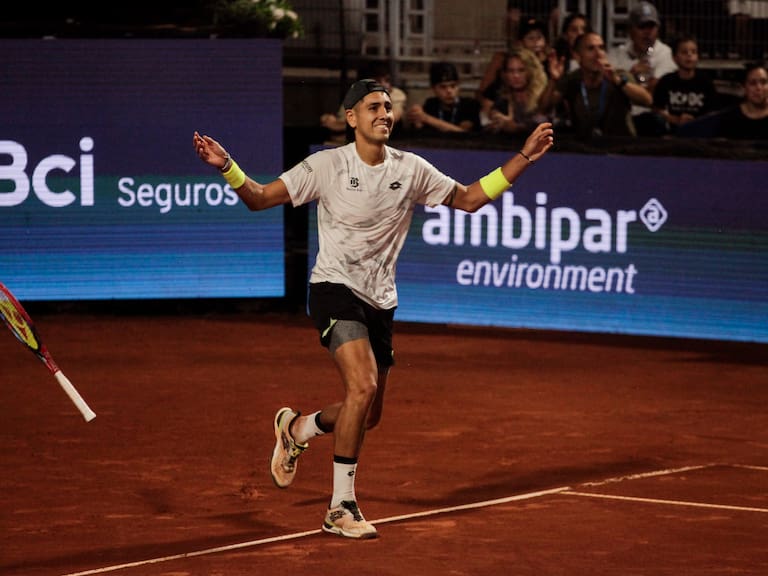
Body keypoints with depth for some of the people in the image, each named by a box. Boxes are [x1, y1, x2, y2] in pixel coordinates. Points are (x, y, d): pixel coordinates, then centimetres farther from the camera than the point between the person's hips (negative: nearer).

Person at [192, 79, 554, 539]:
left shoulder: (411, 169, 2)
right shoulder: (327, 165, -8)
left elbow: (469, 199, 11)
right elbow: (259, 198, -7)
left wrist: (523, 160, 3)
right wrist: (227, 167, -26)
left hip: (380, 301, 6)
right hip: (335, 289, -5)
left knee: (369, 414, 9)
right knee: (363, 386, -25)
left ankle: (297, 428, 41)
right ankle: (341, 507, -15)